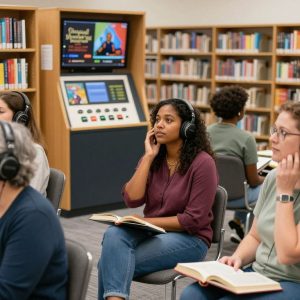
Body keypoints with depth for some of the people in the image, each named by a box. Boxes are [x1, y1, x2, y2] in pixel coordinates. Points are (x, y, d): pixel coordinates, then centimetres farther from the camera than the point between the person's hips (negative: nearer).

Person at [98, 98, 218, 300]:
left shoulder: (202, 162, -12)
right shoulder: (153, 158, 6)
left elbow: (194, 220, -15)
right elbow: (132, 200, -7)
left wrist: (146, 221, -17)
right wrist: (148, 157, -9)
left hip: (188, 238, -5)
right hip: (151, 231, 5)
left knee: (112, 264, -26)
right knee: (114, 235, -30)